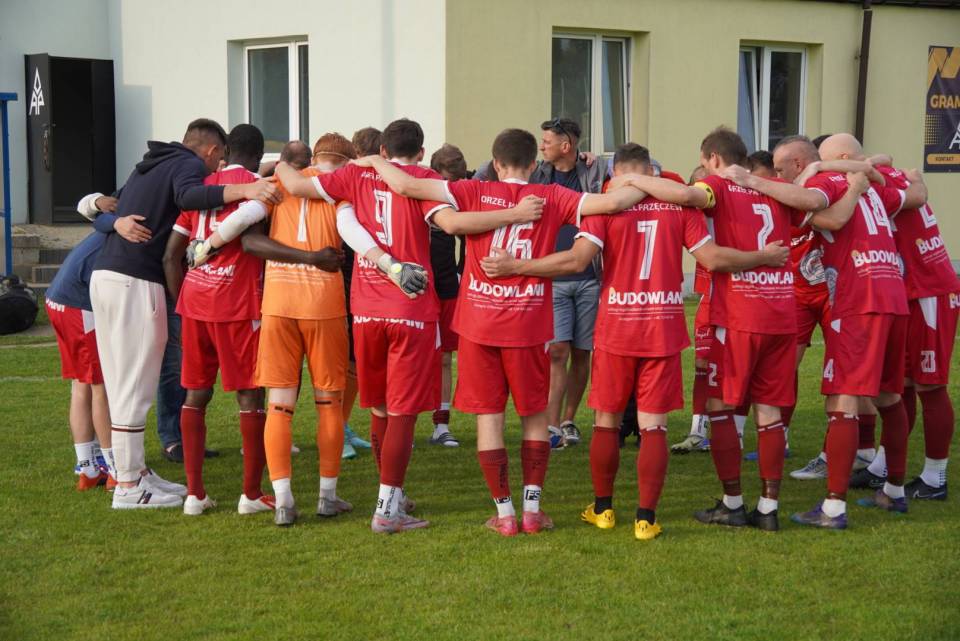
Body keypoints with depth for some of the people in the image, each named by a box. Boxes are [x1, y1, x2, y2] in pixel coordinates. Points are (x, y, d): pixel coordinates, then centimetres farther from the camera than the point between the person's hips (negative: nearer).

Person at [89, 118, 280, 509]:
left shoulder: (150, 165, 24)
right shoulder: (190, 165, -3)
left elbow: (115, 208, 29)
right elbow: (188, 196, -26)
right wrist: (243, 191, -36)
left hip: (104, 274, 9)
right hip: (135, 282, -9)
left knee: (122, 384, 14)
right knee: (134, 386, -5)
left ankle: (134, 470, 22)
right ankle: (128, 486, -1)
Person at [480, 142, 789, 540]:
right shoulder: (680, 203, 0)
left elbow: (576, 259, -16)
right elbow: (712, 258, -2)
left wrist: (515, 266, -10)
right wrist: (764, 257, 12)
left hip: (616, 331, -1)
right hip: (664, 331, 1)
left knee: (606, 421, 14)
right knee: (653, 426, 3)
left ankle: (602, 508, 24)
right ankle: (646, 518, 2)